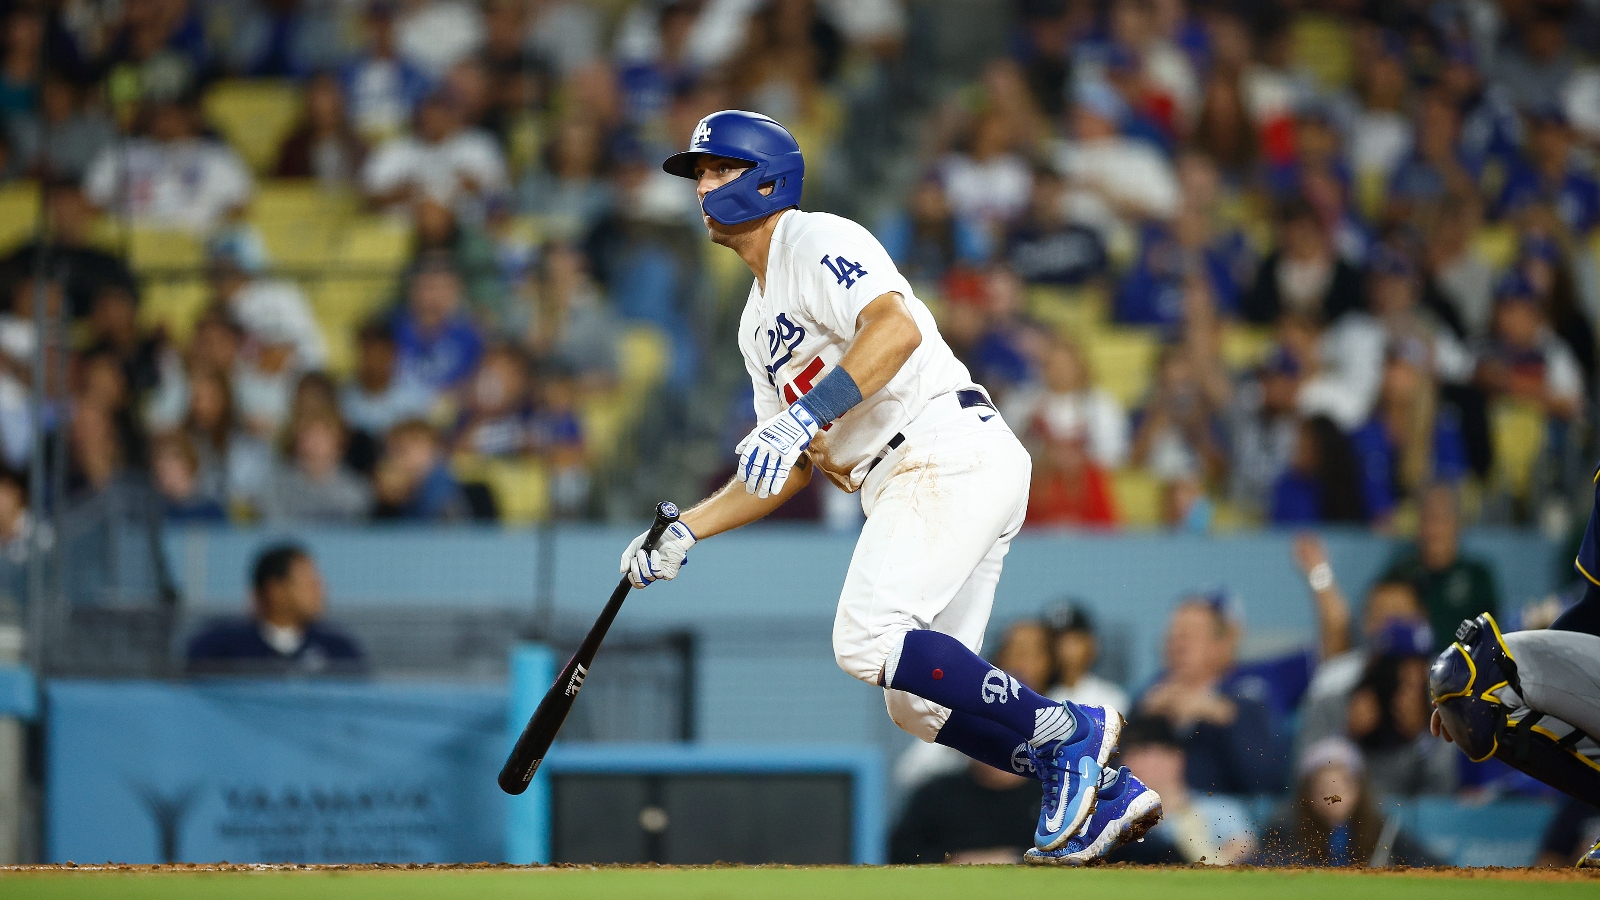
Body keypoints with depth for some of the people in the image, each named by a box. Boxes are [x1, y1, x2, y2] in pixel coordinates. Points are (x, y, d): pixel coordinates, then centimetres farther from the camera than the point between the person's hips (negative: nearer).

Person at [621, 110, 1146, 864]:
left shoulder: (817, 242, -3)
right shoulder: (758, 325, 26)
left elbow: (898, 326, -22)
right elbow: (792, 471, 27)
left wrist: (802, 418, -30)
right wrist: (685, 533, 18)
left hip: (951, 454, -10)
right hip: (900, 485, 10)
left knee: (867, 640, -24)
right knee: (918, 702, 4)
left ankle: (1065, 733, -17)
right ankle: (1103, 790, 5)